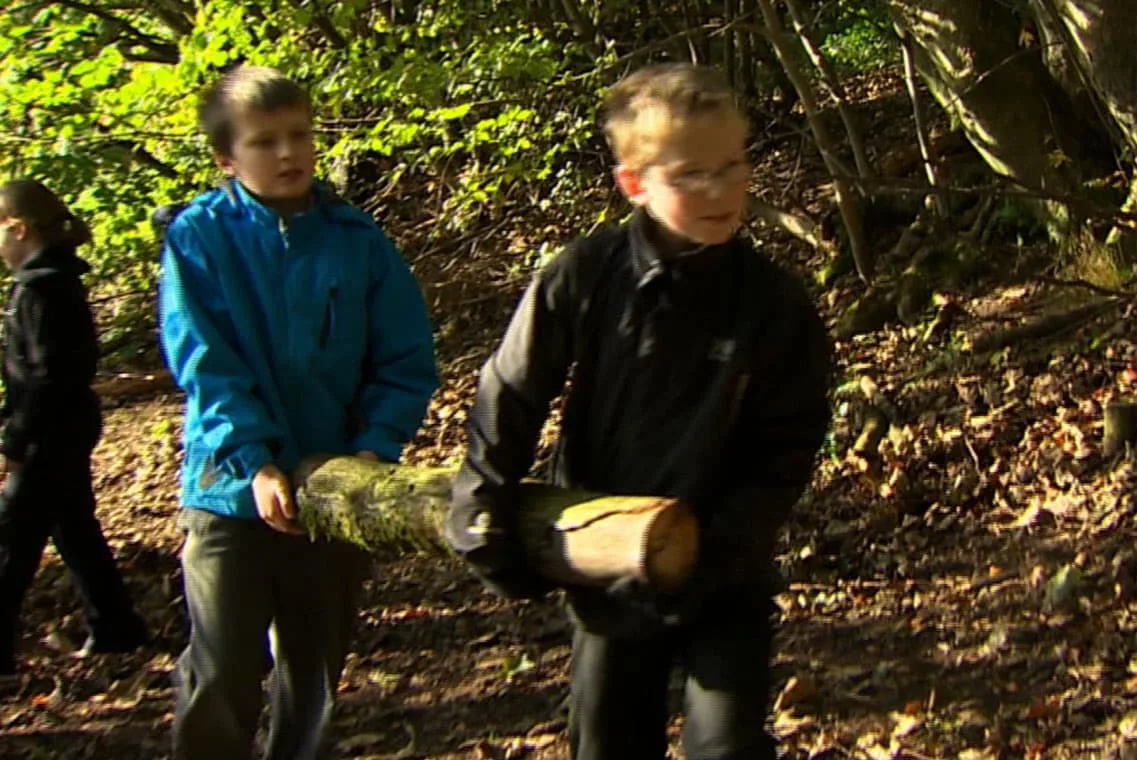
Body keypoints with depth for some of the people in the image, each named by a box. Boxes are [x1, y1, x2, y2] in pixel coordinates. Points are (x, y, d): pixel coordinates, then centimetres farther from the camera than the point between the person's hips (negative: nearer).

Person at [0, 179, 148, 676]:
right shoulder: (58, 278, 10)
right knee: (75, 530, 17)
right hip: (70, 427, 10)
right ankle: (115, 628, 25)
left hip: (51, 435, -10)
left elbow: (46, 375, -23)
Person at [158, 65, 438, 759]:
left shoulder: (359, 240, -2)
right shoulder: (198, 237, -6)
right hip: (232, 490, -2)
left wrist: (375, 449, -16)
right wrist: (253, 464, -23)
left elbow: (407, 363, -1)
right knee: (221, 683, -4)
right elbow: (203, 366, -12)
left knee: (315, 675, 15)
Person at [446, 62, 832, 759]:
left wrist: (713, 553, -19)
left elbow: (787, 450, -9)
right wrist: (485, 519, -4)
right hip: (603, 567, 2)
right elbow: (510, 396, -3)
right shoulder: (585, 277, -12)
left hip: (726, 578, -1)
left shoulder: (777, 303, -12)